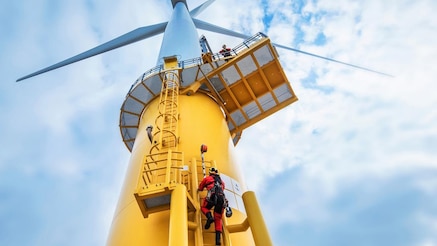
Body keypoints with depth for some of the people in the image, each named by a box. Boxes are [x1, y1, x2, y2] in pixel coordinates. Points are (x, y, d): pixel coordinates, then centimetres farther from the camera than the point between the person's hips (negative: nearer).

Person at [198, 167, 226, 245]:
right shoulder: (221, 181, 35)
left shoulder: (207, 178, 26)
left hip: (212, 196, -3)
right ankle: (218, 239, -5)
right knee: (218, 219, 12)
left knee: (204, 207, 24)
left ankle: (209, 218, -8)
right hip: (222, 197, 3)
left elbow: (200, 188, 38)